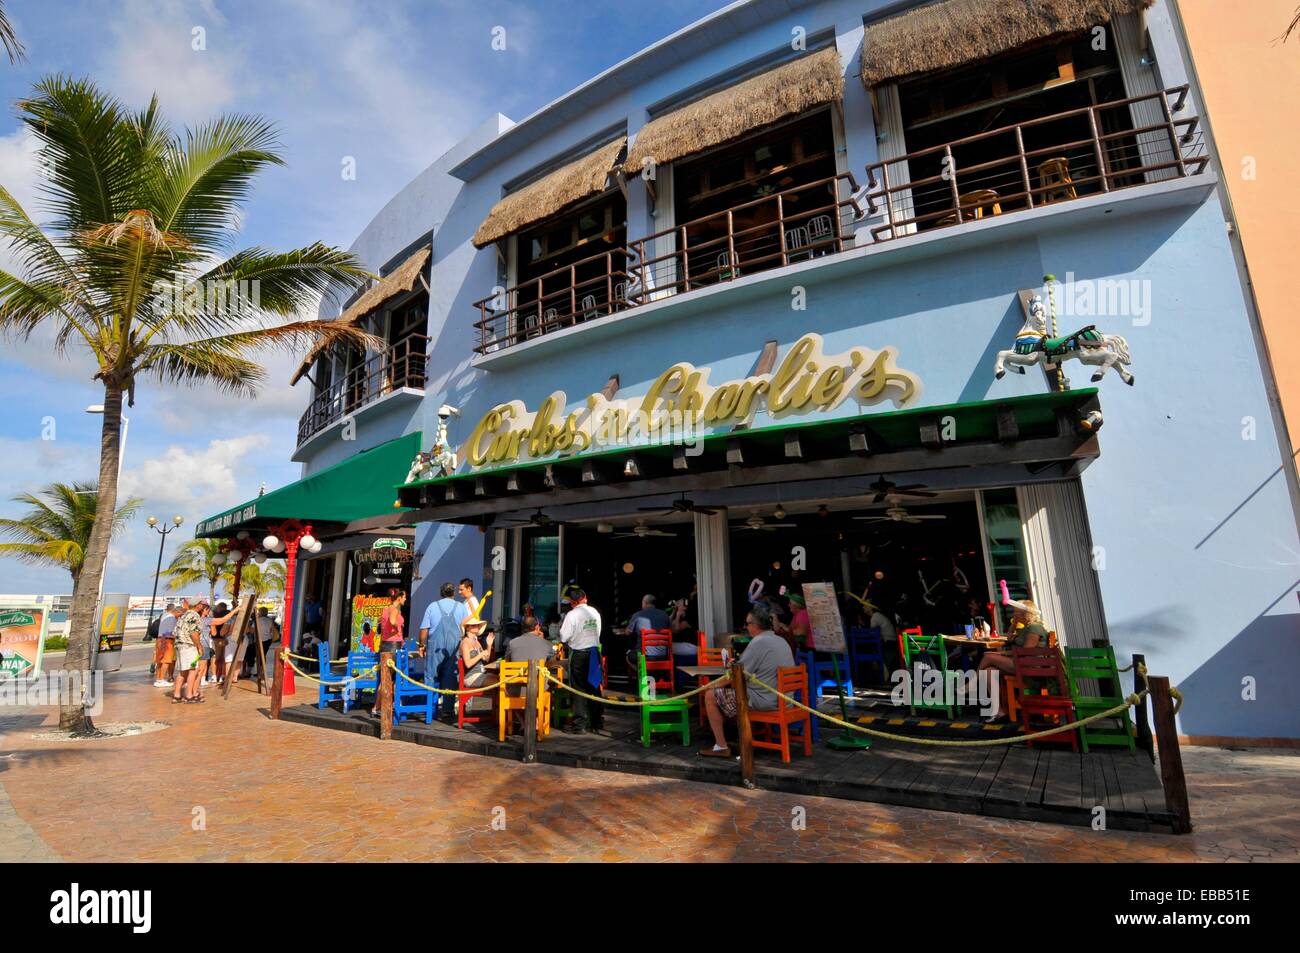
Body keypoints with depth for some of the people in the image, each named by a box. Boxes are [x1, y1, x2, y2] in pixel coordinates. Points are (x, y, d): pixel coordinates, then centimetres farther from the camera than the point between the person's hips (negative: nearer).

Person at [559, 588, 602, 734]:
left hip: (578, 654, -5)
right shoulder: (595, 612, 5)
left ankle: (579, 725, 5)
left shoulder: (572, 614, -12)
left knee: (579, 689, 3)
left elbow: (563, 637, -12)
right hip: (594, 651, 5)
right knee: (594, 687, 14)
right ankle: (597, 722, 22)